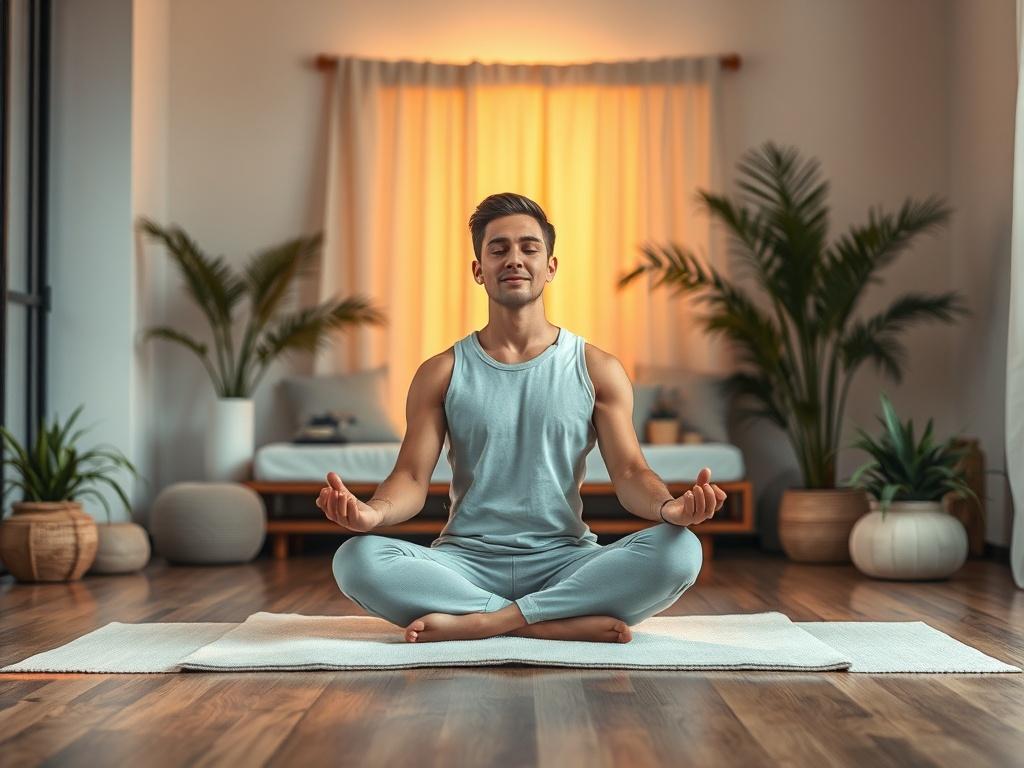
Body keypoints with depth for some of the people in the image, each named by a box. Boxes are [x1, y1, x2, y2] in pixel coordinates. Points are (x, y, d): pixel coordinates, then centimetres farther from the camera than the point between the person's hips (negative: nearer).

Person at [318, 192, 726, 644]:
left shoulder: (596, 370, 7)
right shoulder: (441, 374, 7)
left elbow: (630, 474, 0)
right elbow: (412, 477, 0)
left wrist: (671, 507, -25)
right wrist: (374, 512, -25)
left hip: (566, 561, 0)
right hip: (467, 562, 0)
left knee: (679, 551, -29)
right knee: (357, 559, -30)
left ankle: (480, 621, -27)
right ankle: (570, 624, -28)